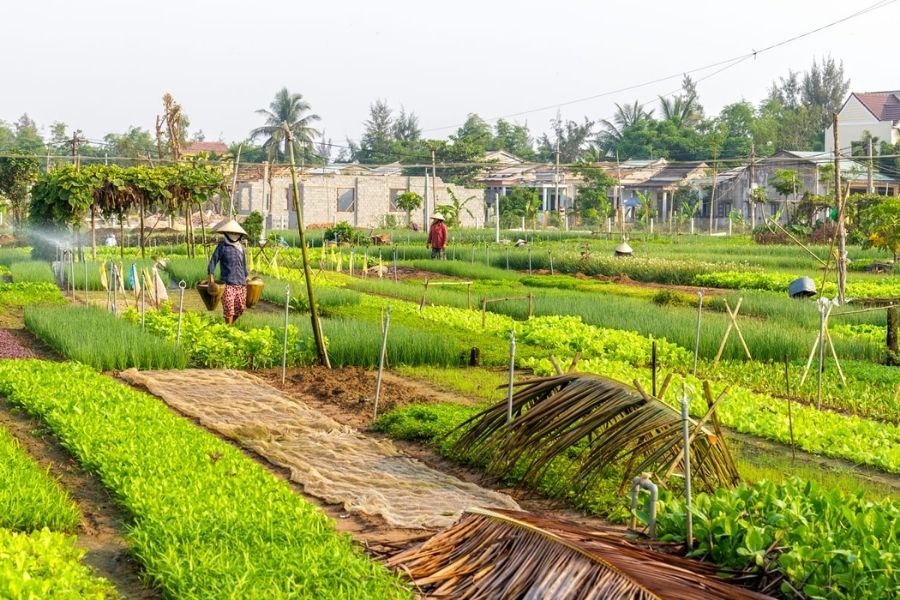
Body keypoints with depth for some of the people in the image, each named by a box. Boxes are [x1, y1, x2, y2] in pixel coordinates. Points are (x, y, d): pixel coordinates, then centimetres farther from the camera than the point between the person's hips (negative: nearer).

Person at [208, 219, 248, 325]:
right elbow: (213, 261, -5)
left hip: (241, 283, 6)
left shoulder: (240, 248, 16)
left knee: (240, 308, 5)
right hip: (228, 283, -6)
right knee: (229, 309, -10)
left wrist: (246, 277, 24)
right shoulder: (222, 247, -1)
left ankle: (231, 325, 24)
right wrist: (211, 276, -15)